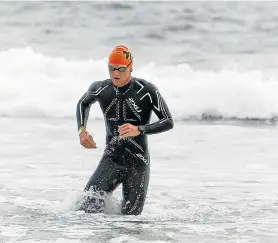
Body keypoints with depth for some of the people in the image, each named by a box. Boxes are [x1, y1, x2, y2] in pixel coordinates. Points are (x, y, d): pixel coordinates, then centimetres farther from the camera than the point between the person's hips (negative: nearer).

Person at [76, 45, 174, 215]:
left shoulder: (147, 91, -11)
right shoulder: (101, 89, 0)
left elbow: (168, 122, -11)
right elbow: (83, 104, 23)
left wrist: (139, 130, -27)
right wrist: (82, 130, 3)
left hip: (138, 163, -2)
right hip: (111, 160, 2)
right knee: (86, 207, -15)